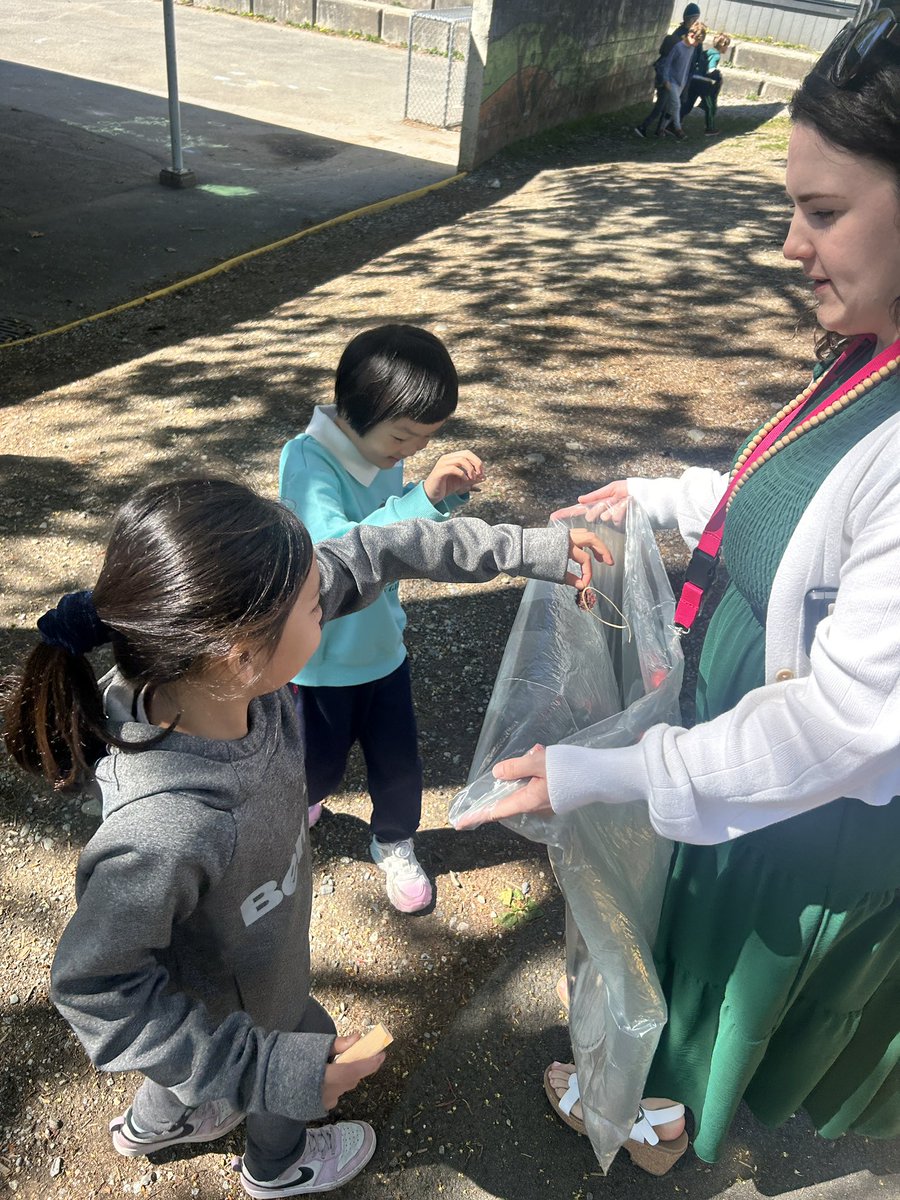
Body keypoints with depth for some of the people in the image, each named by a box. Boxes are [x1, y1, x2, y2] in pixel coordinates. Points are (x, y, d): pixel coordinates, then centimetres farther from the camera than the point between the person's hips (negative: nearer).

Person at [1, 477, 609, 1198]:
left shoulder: (221, 665, -30)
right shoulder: (168, 831, -48)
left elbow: (364, 557, -20)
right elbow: (95, 988, -32)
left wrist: (527, 549, -15)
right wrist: (265, 1070, -30)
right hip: (236, 1000, -5)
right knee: (304, 1060, 28)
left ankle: (154, 1124, 71)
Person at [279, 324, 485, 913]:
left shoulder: (386, 453, -5)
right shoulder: (306, 461, -25)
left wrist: (447, 493, -12)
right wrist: (423, 496, -44)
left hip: (381, 643, 5)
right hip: (321, 658, -5)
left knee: (398, 760, 14)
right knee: (320, 764, 17)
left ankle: (395, 845, 42)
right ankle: (301, 804, 52)